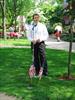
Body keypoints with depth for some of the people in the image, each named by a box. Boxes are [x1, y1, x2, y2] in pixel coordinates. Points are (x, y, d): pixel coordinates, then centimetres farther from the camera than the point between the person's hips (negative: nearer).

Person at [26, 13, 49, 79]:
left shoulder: (42, 26, 2)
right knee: (35, 58, 7)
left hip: (41, 43, -2)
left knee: (43, 57, -9)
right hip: (34, 43, 3)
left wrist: (40, 39, -14)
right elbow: (28, 35, 12)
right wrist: (32, 40, -8)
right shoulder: (31, 26, 8)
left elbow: (46, 35, 2)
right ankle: (37, 71, 18)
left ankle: (44, 71, -3)